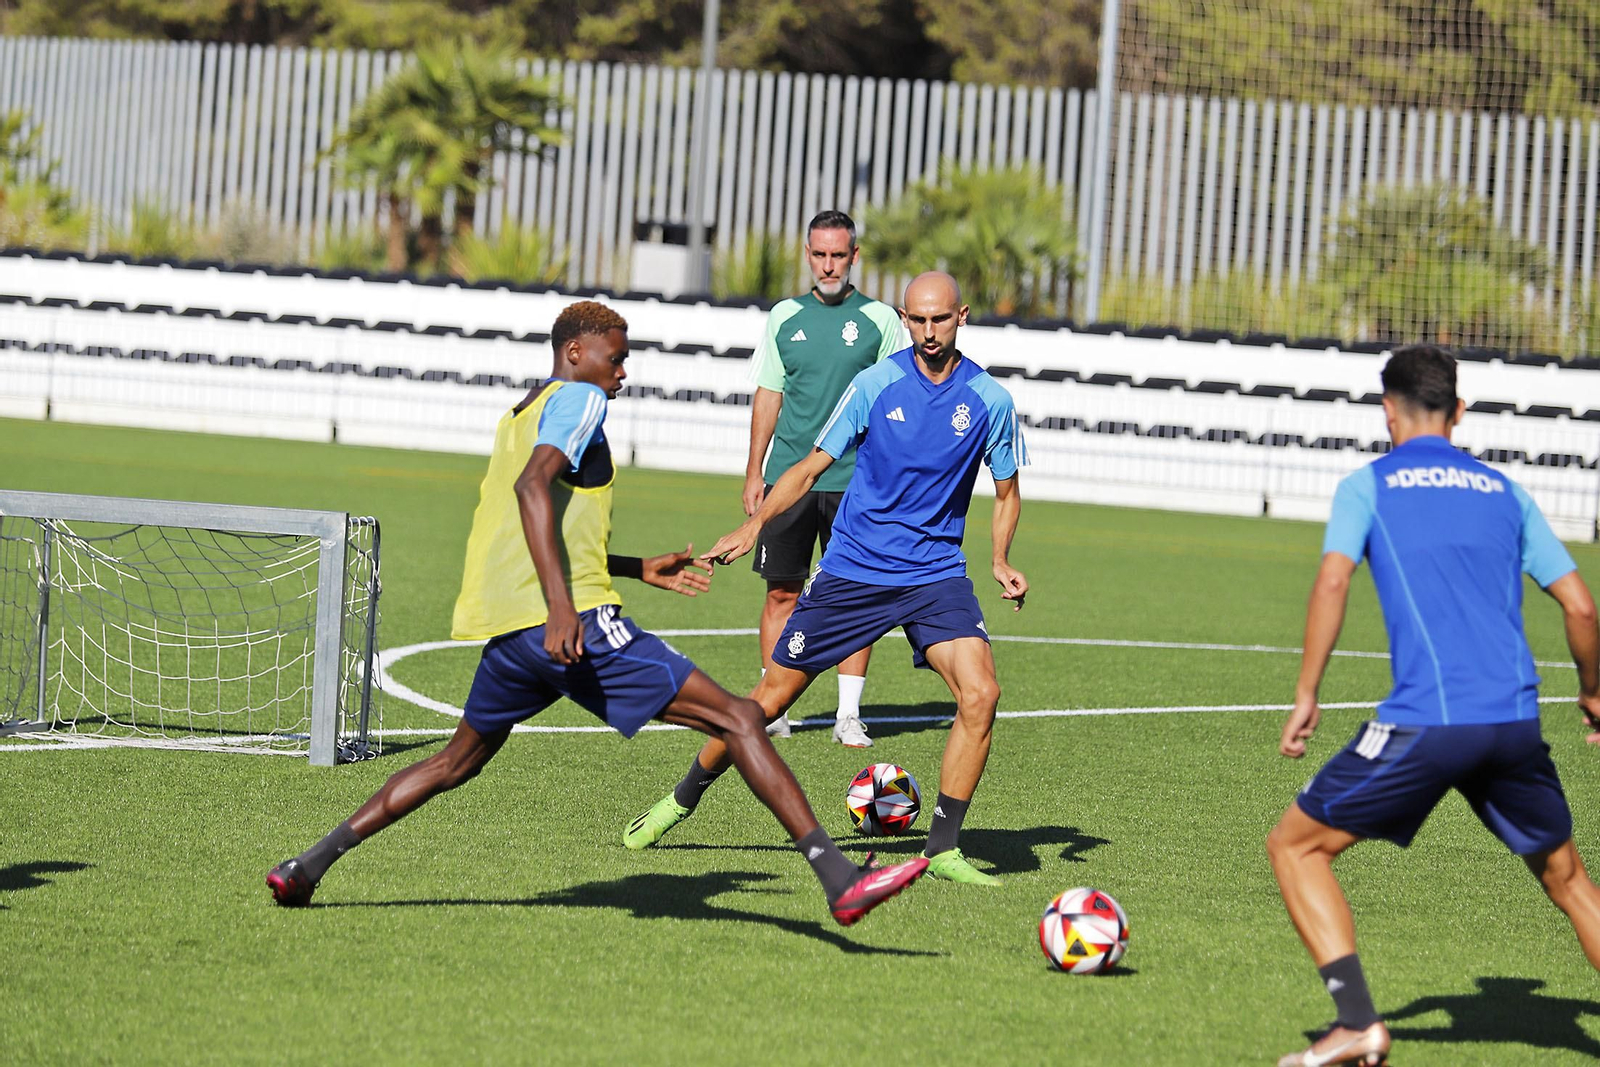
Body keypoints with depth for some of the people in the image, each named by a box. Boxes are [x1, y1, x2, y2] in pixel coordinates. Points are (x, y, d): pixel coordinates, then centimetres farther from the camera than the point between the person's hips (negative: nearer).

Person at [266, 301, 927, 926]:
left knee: (459, 761, 29)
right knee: (736, 719, -9)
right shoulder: (579, 399, -2)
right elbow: (533, 486, -21)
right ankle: (838, 878, -20)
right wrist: (561, 606, -30)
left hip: (507, 628, 9)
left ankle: (309, 866, 23)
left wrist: (639, 569, 35)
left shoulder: (520, 414, 26)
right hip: (574, 625, -9)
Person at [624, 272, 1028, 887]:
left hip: (935, 574, 1)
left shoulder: (990, 401, -2)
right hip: (852, 572, -1)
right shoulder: (875, 385, -5)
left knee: (980, 694, -20)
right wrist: (755, 523, -11)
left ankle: (944, 850, -8)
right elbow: (812, 466, 2)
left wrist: (1002, 561, -6)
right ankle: (682, 800, 24)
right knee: (773, 695, 3)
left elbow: (1007, 492, 11)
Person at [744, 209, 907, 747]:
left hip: (855, 480, -2)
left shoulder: (879, 320, 2)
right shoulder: (786, 317, 8)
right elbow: (767, 396, 12)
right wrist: (753, 472, 8)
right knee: (782, 592, 2)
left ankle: (849, 714, 2)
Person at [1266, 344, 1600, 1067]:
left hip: (1426, 721, -4)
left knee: (1295, 844, 9)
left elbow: (1333, 579, -8)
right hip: (1516, 721, 4)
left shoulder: (1368, 486, 8)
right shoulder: (1504, 491, 18)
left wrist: (1306, 696, -5)